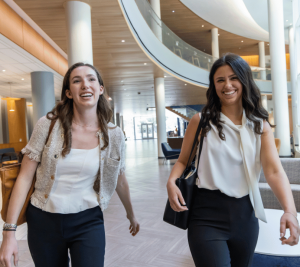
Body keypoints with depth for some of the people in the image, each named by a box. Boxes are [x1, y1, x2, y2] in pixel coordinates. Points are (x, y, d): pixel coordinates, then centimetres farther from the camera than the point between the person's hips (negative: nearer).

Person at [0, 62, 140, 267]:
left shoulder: (114, 135, -6)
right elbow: (25, 177, -7)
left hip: (88, 222, 0)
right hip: (44, 220, 1)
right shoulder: (48, 125, -9)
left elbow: (120, 181, 9)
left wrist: (131, 215, 21)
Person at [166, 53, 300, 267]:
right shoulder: (201, 122, -5)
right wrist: (171, 183, -19)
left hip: (245, 213, 4)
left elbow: (274, 170, -11)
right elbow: (183, 161, 2)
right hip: (208, 212, -3)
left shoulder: (260, 125, 0)